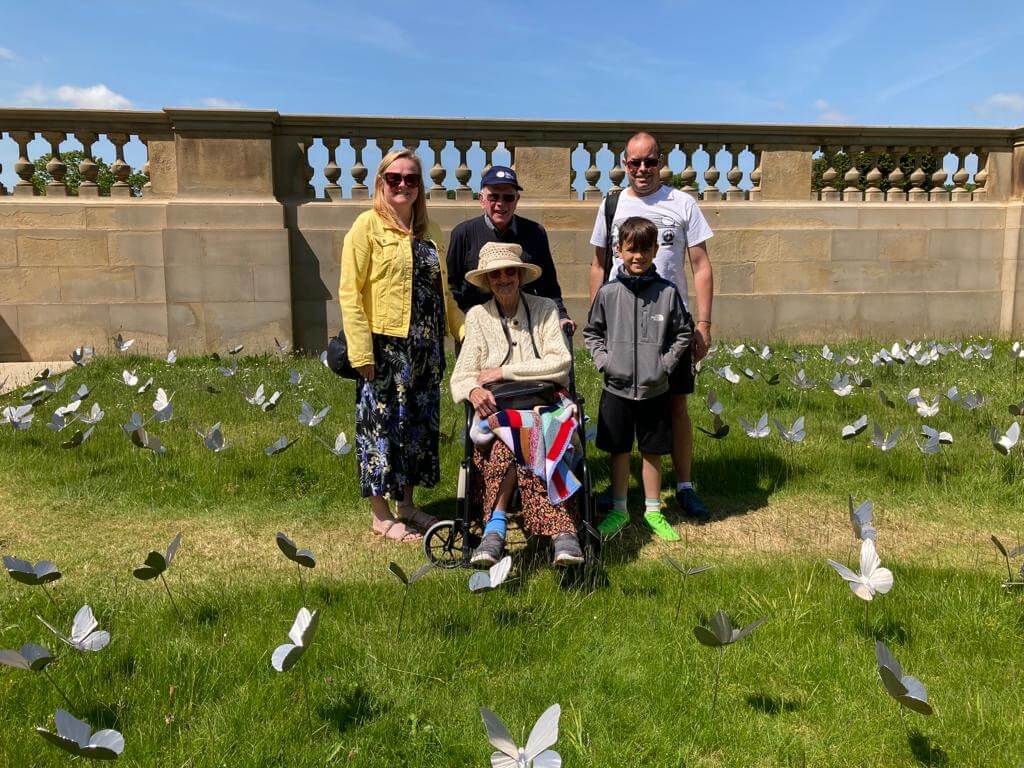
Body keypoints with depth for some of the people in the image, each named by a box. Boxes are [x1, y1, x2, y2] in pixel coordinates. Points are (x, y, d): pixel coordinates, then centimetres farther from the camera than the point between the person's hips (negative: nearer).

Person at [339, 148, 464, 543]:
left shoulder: (429, 230, 14)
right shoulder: (367, 225, -5)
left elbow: (443, 290, 20)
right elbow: (350, 292, -11)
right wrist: (361, 351, -17)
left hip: (425, 348, 7)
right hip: (385, 346, -6)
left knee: (420, 424, 13)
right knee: (383, 423, 2)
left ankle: (406, 504, 28)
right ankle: (381, 515, 15)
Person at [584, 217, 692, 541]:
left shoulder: (667, 292, -3)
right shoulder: (608, 293, -2)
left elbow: (683, 333, 6)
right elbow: (592, 332, 9)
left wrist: (666, 363, -4)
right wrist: (603, 361, -4)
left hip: (654, 389, 0)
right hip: (617, 388, 0)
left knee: (652, 451, 11)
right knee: (619, 450, 11)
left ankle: (653, 510, 27)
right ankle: (619, 510, 26)